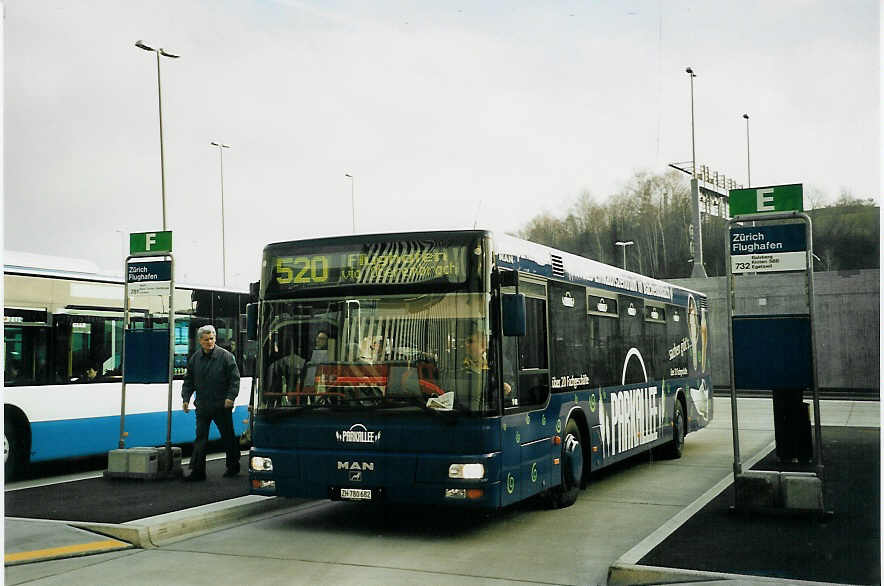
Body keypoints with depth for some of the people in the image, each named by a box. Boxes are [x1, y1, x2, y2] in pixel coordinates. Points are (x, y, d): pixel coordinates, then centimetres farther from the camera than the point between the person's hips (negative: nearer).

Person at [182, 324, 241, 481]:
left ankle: (233, 466, 26)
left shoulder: (225, 356, -5)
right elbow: (189, 381, 14)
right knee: (200, 437, -1)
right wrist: (186, 398, 3)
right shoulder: (194, 358, 7)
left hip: (222, 406, -3)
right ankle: (198, 471, 1)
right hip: (202, 406, 3)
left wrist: (230, 397, -15)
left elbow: (235, 379, -5)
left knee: (228, 437, 10)